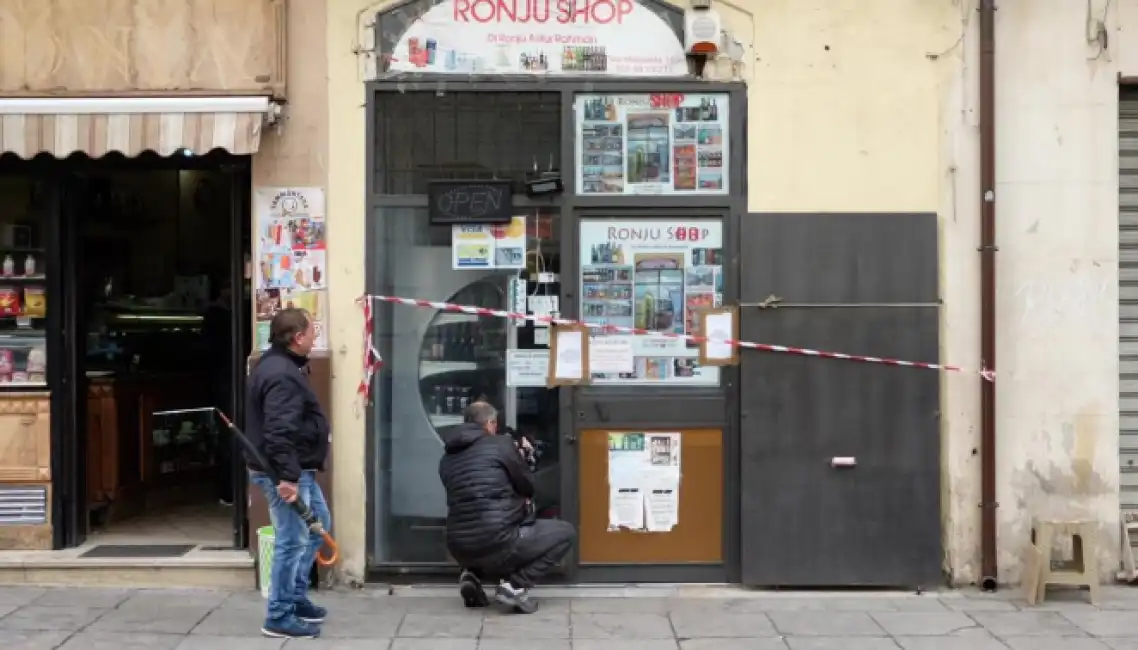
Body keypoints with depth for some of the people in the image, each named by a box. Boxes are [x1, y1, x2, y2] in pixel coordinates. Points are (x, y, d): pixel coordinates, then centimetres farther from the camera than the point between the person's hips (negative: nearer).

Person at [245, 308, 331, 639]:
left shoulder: (283, 365, 13)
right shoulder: (282, 376, -22)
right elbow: (279, 433, -29)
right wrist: (287, 476, -31)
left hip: (298, 469, 11)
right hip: (285, 472, -11)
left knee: (319, 525, 22)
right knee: (292, 541, -5)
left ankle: (297, 597, 31)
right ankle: (279, 617, 5)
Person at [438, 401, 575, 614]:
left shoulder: (447, 458, 14)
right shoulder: (501, 444, -1)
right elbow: (528, 488, 9)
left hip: (460, 548, 7)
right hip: (496, 543, -6)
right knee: (565, 532, 13)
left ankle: (473, 575, 11)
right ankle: (515, 585, -3)